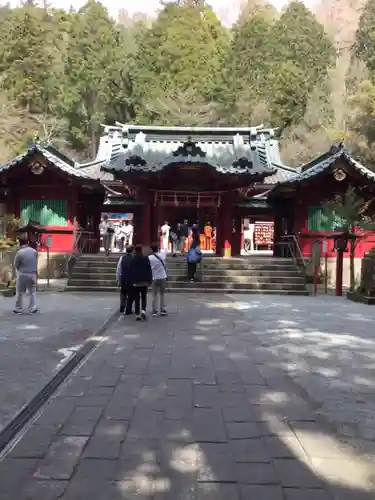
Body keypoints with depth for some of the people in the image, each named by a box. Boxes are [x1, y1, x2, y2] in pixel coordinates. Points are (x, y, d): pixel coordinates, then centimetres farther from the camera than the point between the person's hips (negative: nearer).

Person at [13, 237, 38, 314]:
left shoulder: (20, 252, -14)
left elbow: (16, 264, -3)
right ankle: (33, 309, 10)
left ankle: (18, 309, 14)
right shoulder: (34, 251, 0)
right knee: (32, 292, 12)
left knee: (20, 293, 8)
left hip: (22, 275, -4)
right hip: (33, 274, 4)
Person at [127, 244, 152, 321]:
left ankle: (137, 314, 3)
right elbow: (149, 270, -5)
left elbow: (130, 271, -2)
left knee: (136, 298, 5)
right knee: (144, 297, 13)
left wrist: (130, 281, 5)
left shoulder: (132, 259, -5)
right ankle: (143, 310, -7)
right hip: (144, 281, 0)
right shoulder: (146, 258, -6)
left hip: (135, 282, 0)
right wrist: (150, 280, 2)